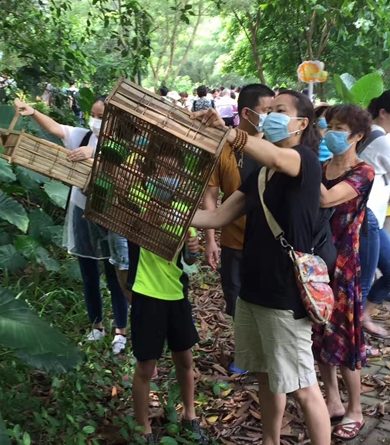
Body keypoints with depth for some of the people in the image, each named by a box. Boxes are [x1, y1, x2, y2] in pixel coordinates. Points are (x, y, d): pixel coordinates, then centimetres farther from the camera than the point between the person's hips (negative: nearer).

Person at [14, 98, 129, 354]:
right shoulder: (83, 136, 1)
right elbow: (55, 128, -12)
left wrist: (93, 153, -47)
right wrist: (33, 113, -28)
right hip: (81, 213, 5)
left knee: (114, 278, 6)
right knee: (89, 276, 15)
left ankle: (121, 332, 20)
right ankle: (97, 325, 32)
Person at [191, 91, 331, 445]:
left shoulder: (307, 162, -11)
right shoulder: (259, 175, 12)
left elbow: (277, 158, -36)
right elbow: (218, 217, 8)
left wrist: (224, 132, -46)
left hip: (286, 293, -8)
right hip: (253, 288, 8)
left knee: (302, 387, 3)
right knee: (267, 377, 21)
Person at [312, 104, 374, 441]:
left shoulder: (363, 172, -11)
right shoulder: (320, 167, 8)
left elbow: (327, 200, -29)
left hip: (341, 263, -6)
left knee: (342, 337, 4)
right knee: (319, 336, 14)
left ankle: (355, 411, 22)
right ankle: (333, 402, 32)